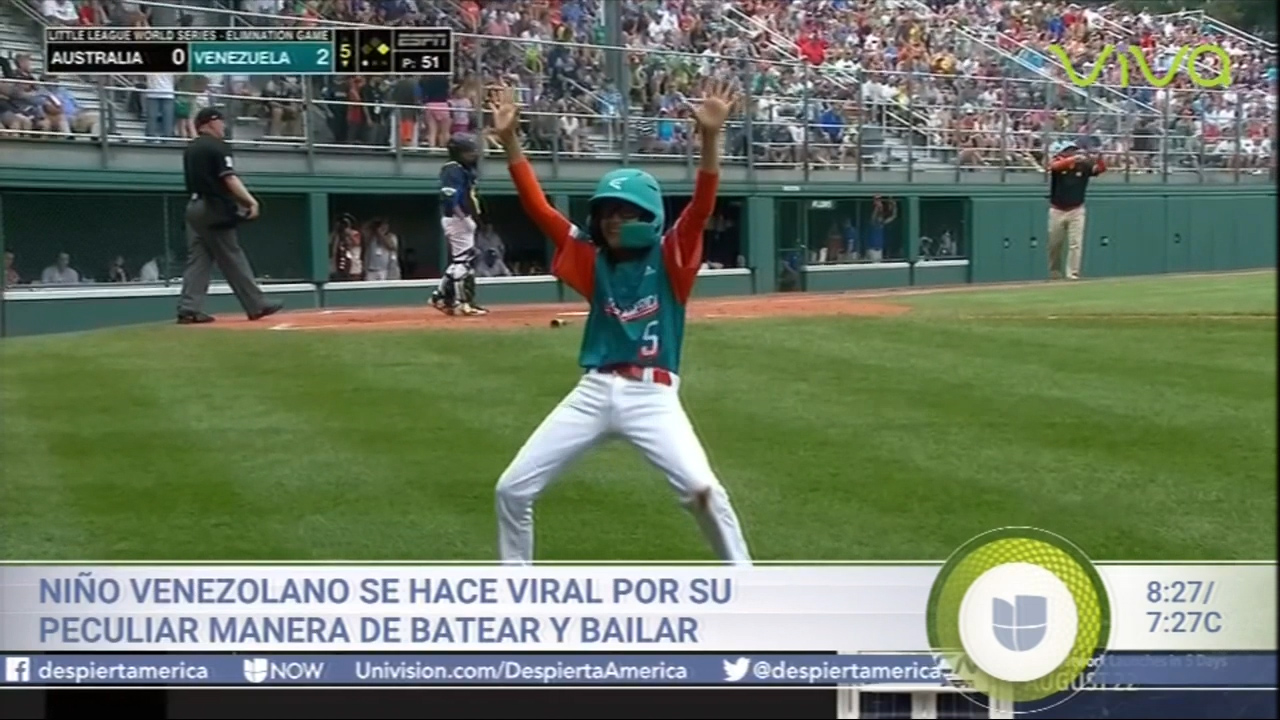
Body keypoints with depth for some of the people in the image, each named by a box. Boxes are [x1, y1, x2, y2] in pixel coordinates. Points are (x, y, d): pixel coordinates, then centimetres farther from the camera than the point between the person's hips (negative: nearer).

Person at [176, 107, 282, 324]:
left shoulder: (190, 149, 15)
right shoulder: (218, 146, -10)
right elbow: (229, 178, -19)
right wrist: (251, 201, -24)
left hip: (194, 207, 8)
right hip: (214, 209, -8)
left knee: (198, 259, 5)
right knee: (232, 260, -3)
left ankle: (189, 308, -3)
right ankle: (256, 305, 4)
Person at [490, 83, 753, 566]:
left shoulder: (670, 260, 1)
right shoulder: (593, 263, 9)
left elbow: (701, 206, -14)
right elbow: (538, 208, 3)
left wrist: (710, 138, -28)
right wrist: (510, 142, -7)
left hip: (652, 395, -4)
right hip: (594, 392, 4)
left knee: (701, 489, -21)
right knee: (513, 488, 3)